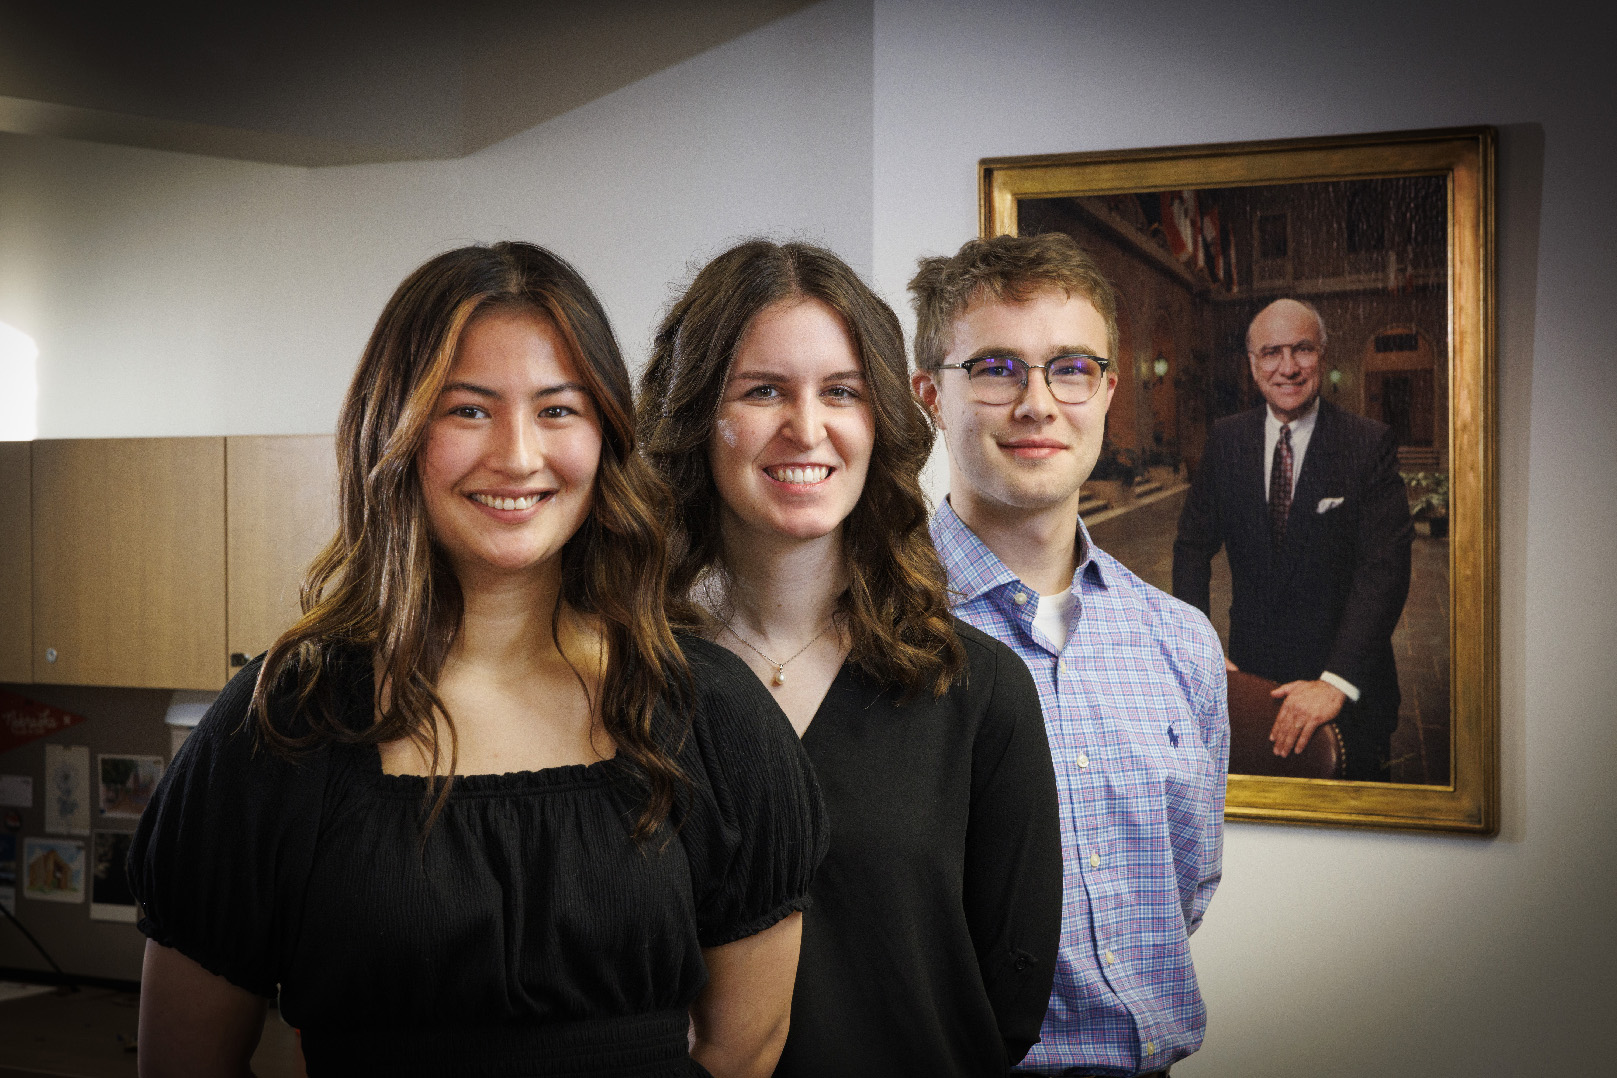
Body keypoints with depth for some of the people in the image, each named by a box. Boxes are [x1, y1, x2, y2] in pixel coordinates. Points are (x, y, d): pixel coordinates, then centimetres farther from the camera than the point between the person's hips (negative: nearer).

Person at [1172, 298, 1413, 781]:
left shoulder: (1369, 443, -12)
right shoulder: (1226, 439, 0)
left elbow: (1385, 568, -20)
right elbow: (1194, 545, 5)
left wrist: (1337, 682, -32)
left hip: (1346, 686, -3)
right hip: (1250, 672, 3)